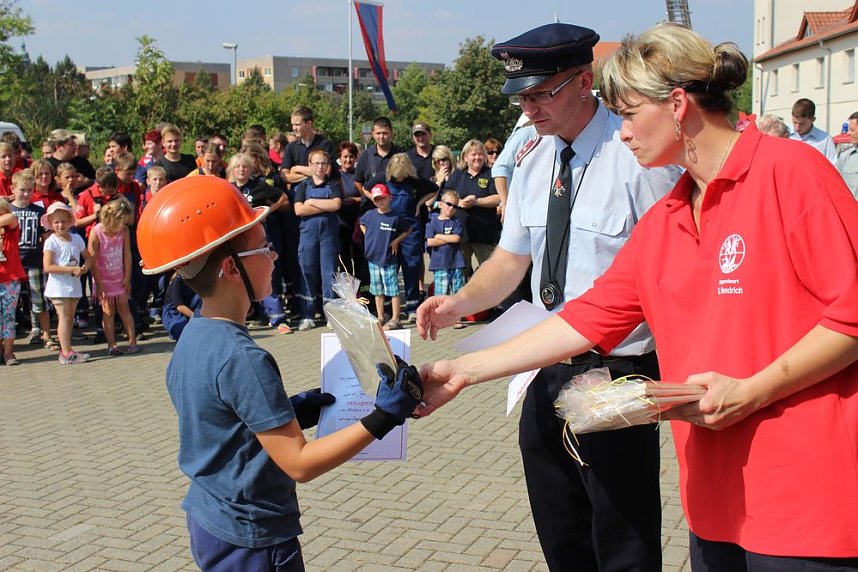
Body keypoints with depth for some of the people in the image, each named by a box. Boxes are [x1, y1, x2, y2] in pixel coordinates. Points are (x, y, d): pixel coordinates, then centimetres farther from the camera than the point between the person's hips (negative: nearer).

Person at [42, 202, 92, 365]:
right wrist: (71, 269, -20)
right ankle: (67, 353, -10)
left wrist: (85, 267, -9)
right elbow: (48, 267, -17)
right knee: (64, 317, -9)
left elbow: (88, 257, 15)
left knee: (70, 317, 11)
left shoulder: (76, 238, 7)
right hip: (59, 286, -6)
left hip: (74, 285, 6)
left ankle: (66, 350, 19)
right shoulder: (51, 242, -10)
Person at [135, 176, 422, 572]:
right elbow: (299, 463, -25)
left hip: (208, 521, 9)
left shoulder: (191, 339, 1)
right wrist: (382, 419, -25)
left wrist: (289, 412, 5)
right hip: (251, 539, -9)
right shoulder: (243, 358, -26)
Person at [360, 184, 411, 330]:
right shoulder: (369, 215, 3)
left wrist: (396, 241, -4)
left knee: (393, 290, -3)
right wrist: (368, 237, 11)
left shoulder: (396, 217, -7)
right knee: (377, 291, 13)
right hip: (373, 258, 4)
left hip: (389, 259, -4)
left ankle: (395, 320, 1)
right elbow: (362, 224, 24)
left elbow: (408, 230, 6)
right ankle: (380, 318, 22)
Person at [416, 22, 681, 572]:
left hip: (617, 372, -7)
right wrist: (460, 303, -4)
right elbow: (511, 258, 14)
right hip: (549, 370, 7)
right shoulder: (534, 160, 8)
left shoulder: (638, 155, -15)